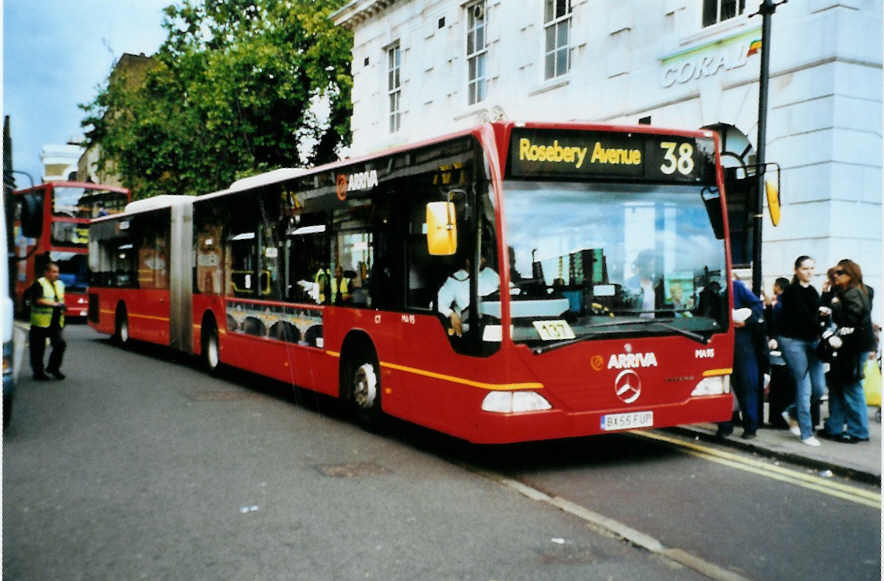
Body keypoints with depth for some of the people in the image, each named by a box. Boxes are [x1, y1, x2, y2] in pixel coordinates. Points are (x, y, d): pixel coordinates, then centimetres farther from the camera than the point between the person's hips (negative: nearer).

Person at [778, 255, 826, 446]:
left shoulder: (813, 292, 16)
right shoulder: (792, 291, -8)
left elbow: (816, 315, 13)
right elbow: (804, 317, -17)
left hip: (811, 341, 7)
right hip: (793, 341, -7)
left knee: (820, 389, 2)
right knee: (804, 387, -7)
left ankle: (792, 413, 26)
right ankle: (806, 434, 2)